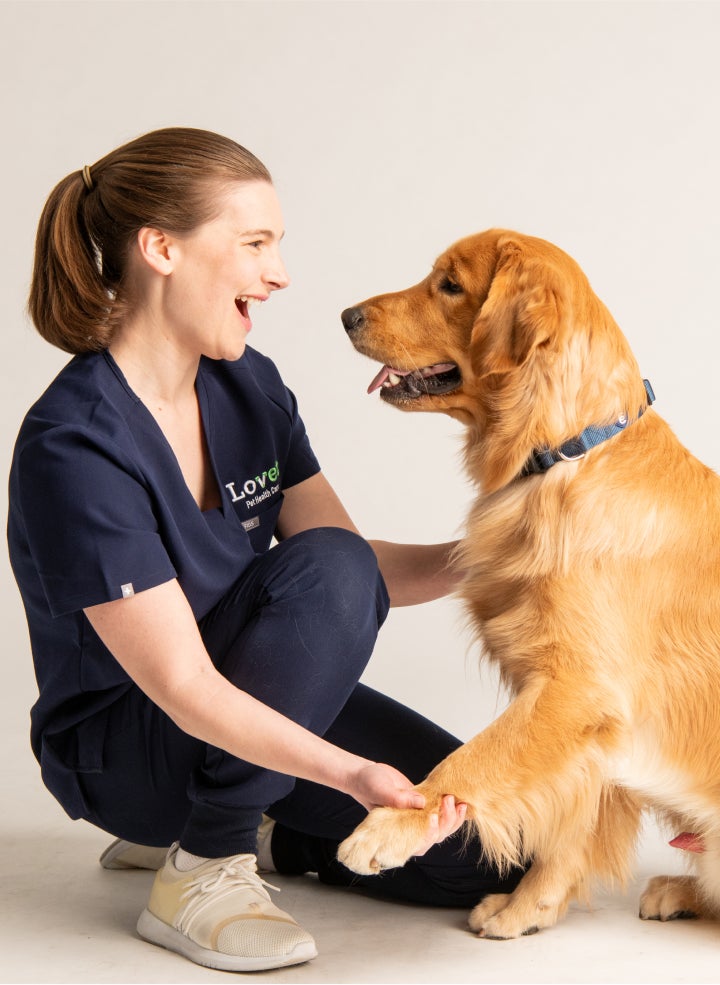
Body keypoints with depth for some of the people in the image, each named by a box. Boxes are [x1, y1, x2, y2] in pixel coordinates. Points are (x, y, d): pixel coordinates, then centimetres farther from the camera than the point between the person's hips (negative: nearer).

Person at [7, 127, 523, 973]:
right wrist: (354, 775, -41)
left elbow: (362, 573, -1)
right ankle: (200, 874, -16)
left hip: (256, 707, 7)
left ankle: (231, 826, 13)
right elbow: (182, 687, -30)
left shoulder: (249, 386, -2)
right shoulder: (73, 448, -26)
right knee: (322, 565, -31)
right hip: (123, 749, -7)